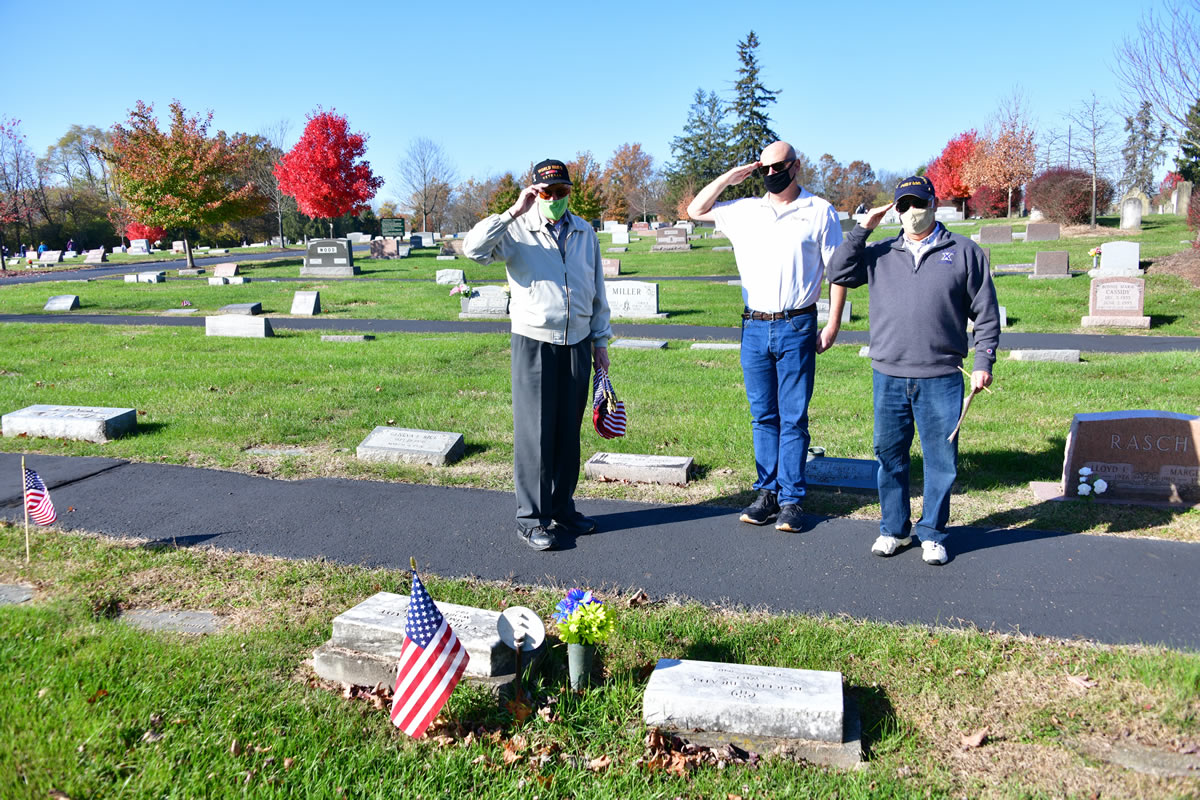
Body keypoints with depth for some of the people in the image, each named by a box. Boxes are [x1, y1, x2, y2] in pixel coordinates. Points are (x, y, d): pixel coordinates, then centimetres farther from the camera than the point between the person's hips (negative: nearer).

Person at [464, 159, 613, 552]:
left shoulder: (585, 233, 12)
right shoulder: (517, 231, -2)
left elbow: (597, 290, 17)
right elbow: (474, 248, -21)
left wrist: (600, 340, 15)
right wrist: (514, 212, -23)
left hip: (577, 343, 4)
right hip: (534, 344, -4)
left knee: (569, 431, 11)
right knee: (534, 433, -1)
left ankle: (563, 509, 24)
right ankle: (531, 518, 9)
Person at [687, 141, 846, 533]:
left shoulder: (819, 212, 1)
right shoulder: (745, 211, 11)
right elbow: (696, 210, 18)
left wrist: (833, 324, -5)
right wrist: (730, 177, 9)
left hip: (796, 327, -4)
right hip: (754, 327, 4)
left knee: (794, 418, 0)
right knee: (763, 416, 9)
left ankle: (792, 499, 6)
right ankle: (766, 492, 16)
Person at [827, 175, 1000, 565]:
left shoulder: (965, 252, 7)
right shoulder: (879, 254, 12)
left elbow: (986, 314, 7)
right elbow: (838, 273, 1)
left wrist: (984, 361, 0)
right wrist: (862, 229, -1)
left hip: (941, 380, -2)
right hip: (888, 377, 2)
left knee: (940, 459, 4)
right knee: (889, 456, 9)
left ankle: (931, 533, 20)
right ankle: (894, 529, 24)